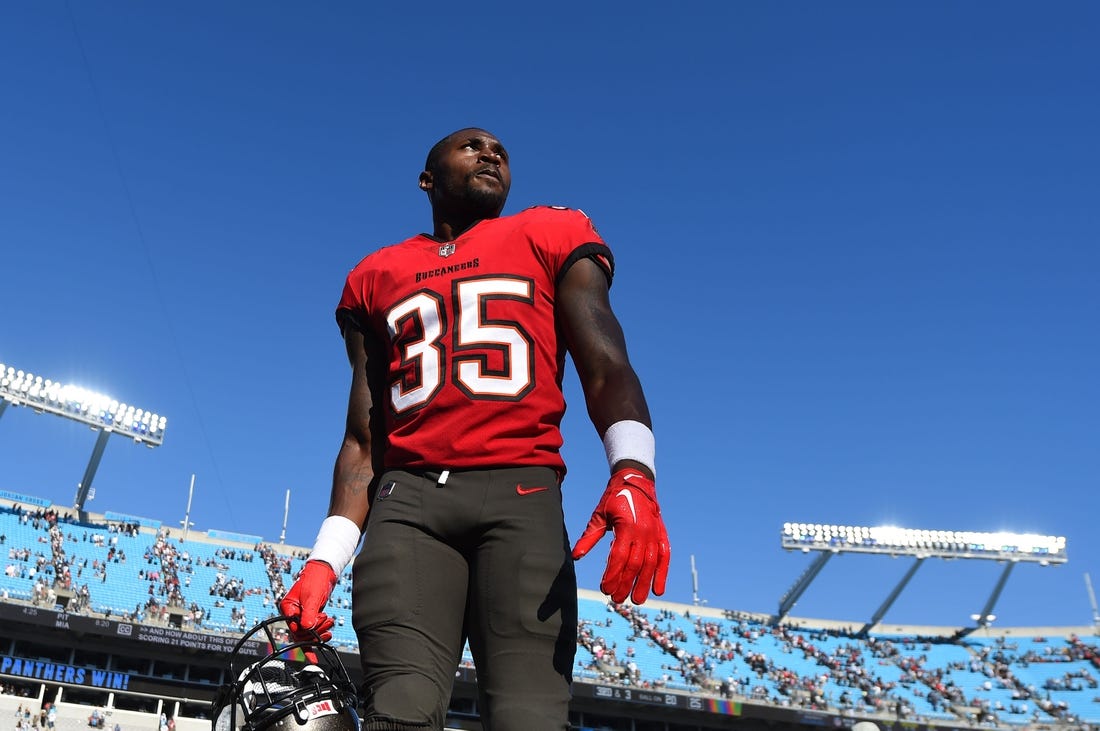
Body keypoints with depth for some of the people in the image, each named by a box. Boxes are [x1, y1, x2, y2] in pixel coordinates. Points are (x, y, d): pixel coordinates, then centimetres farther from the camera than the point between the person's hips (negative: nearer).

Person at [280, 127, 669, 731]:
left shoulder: (552, 236, 18)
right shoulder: (376, 277, 24)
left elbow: (605, 367, 4)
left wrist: (633, 475, -16)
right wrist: (327, 558, 9)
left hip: (522, 493, -1)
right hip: (408, 500, 2)